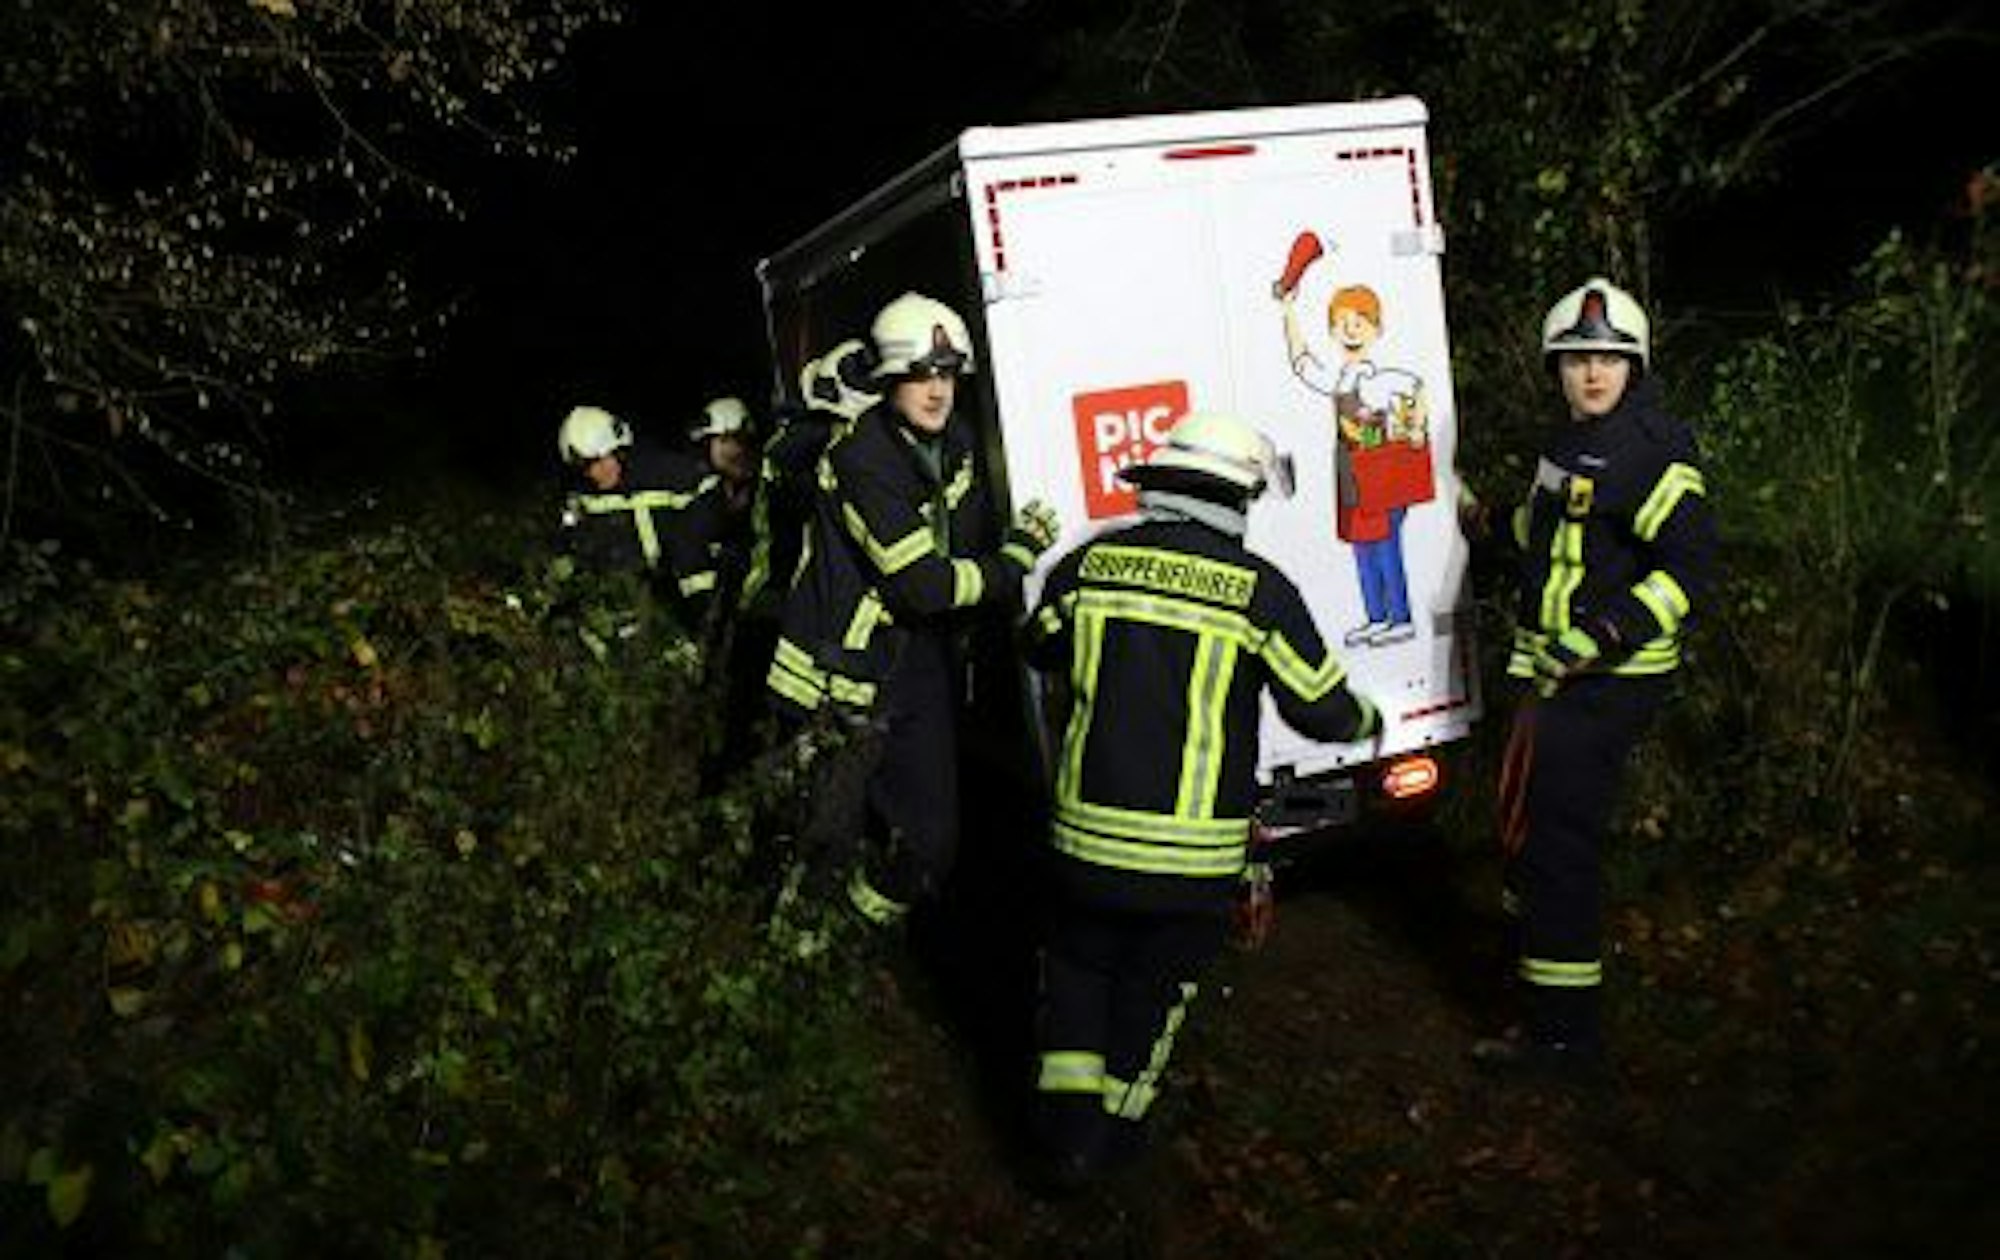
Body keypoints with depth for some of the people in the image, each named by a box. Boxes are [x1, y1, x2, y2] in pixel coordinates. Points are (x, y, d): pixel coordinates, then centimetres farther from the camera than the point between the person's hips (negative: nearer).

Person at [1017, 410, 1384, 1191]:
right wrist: (1367, 721, 21)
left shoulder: (1089, 564, -3)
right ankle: (1115, 1132, 34)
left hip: (1086, 834, 2)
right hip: (1195, 853, -1)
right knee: (1155, 988, 20)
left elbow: (1039, 649, 16)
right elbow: (1322, 709, -2)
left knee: (1077, 972, 21)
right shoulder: (1260, 590, -11)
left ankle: (1066, 1134, 24)